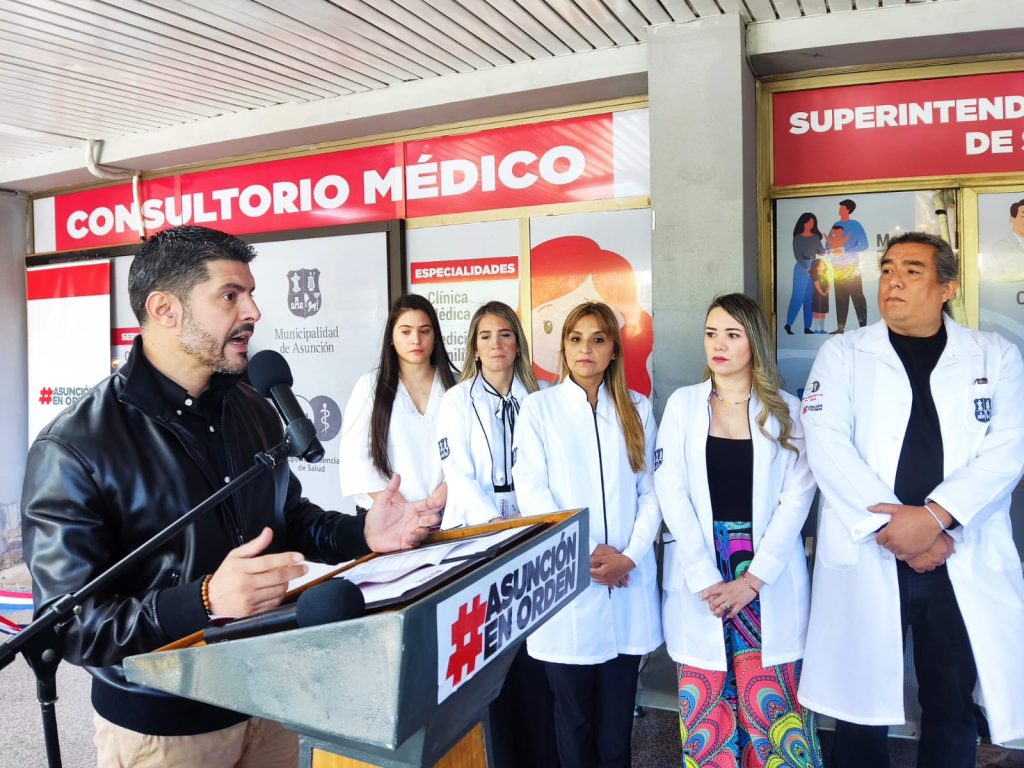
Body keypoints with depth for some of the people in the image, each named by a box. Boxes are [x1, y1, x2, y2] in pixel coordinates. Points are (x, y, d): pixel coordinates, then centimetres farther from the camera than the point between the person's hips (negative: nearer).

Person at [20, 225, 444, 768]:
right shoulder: (75, 449, -20)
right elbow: (69, 625, -21)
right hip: (159, 724, -5)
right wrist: (204, 601, -36)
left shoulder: (253, 410, 0)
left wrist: (362, 534, -7)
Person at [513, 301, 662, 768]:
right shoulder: (539, 407, 2)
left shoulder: (638, 409, 10)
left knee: (617, 712, 10)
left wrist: (629, 555, -8)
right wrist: (583, 554, -11)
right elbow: (531, 491, -5)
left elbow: (651, 489, 5)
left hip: (627, 581, 2)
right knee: (573, 711, 8)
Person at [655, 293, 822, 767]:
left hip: (768, 574, 0)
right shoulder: (682, 404, 4)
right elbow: (671, 490, -3)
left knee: (770, 703, 2)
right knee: (705, 702, 5)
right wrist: (705, 578, -11)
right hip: (700, 572, 1)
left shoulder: (786, 409, 4)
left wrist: (753, 578, -11)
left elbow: (797, 495, -2)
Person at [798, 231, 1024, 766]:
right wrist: (892, 526, -14)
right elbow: (825, 444, -7)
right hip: (867, 557, -1)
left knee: (952, 710, 14)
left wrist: (933, 515, -17)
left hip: (964, 562, 2)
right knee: (862, 707, 8)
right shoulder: (842, 353, 5)